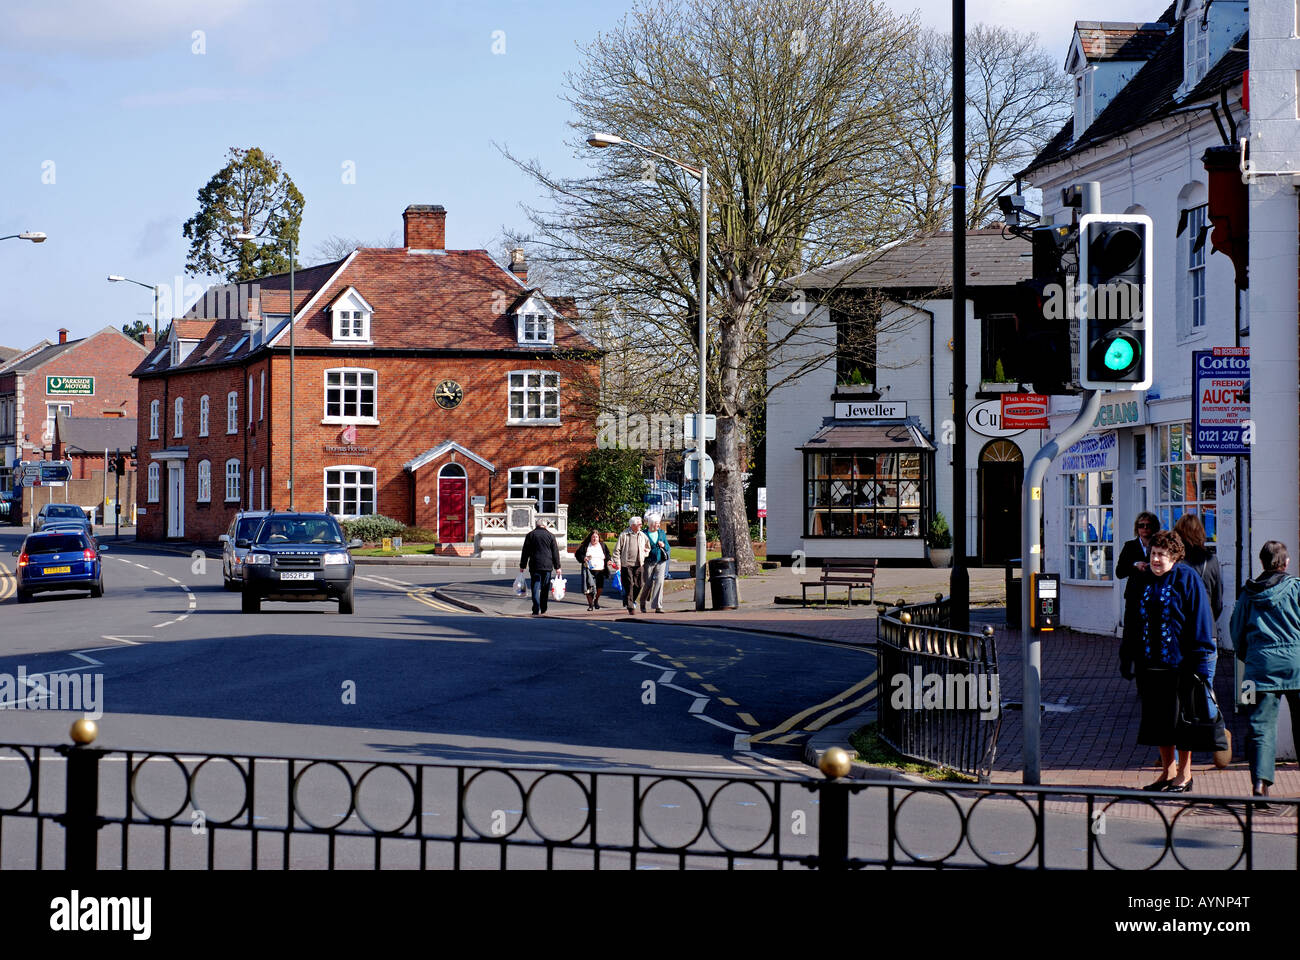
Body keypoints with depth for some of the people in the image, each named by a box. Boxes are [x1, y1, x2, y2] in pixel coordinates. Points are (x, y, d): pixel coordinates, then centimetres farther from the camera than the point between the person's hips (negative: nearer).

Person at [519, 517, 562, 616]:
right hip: (547, 567, 1)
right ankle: (543, 610, 14)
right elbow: (555, 552, 4)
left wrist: (522, 566, 10)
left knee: (535, 588, -2)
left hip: (534, 566, -1)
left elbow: (525, 552, 5)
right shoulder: (550, 535, 3)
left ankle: (536, 611, -12)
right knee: (545, 589, 10)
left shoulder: (530, 535, 3)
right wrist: (557, 567, 9)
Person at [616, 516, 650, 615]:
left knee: (638, 585, 2)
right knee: (629, 585, -7)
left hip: (638, 564, 4)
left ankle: (631, 600, 27)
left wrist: (644, 555, 7)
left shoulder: (642, 536, 11)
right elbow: (617, 550, 0)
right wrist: (618, 562, -7)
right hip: (627, 564, -4)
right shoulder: (623, 535, -2)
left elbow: (648, 548, 26)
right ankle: (630, 607, -4)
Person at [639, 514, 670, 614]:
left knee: (659, 582, -9)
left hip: (661, 562, 3)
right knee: (647, 584, 2)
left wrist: (663, 545, -6)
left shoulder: (662, 533, 10)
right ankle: (642, 603, 27)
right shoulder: (644, 534, -3)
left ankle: (658, 606, -9)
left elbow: (668, 547, 15)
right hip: (648, 562, -3)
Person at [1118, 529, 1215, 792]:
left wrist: (1198, 660, -15)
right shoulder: (1145, 581, 12)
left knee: (1180, 718, -1)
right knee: (1157, 718, 9)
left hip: (1178, 662, -6)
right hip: (1150, 662, 6)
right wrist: (1127, 656, 12)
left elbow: (1199, 620, -9)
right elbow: (1135, 620, 17)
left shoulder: (1187, 579, -6)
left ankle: (1184, 775, 9)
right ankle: (1168, 772, 19)